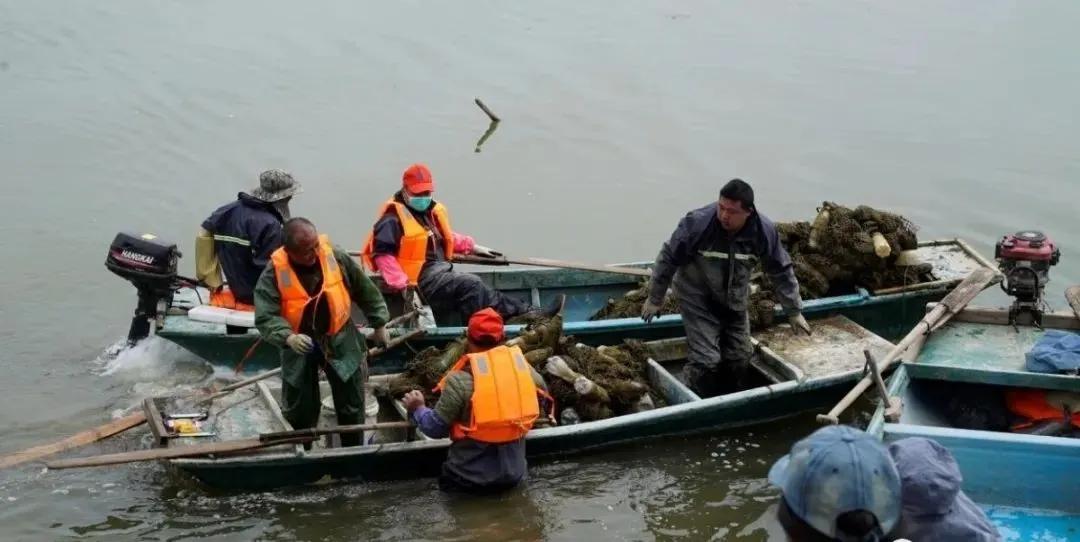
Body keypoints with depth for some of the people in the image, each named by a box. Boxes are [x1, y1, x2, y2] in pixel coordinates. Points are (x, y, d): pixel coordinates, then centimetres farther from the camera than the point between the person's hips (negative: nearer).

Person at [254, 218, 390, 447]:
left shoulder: (336, 257, -15)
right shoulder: (274, 273, -22)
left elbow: (365, 291, -2)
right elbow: (265, 318, -25)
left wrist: (379, 324, 5)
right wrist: (289, 337, -42)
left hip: (340, 340, 1)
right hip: (300, 345, -1)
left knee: (352, 405, 11)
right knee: (299, 410, 10)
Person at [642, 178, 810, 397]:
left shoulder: (764, 231, -17)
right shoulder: (697, 223, -28)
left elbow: (782, 272, -3)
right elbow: (668, 259, -14)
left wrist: (794, 312, 2)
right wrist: (655, 299, -5)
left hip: (735, 303, 4)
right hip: (698, 300, -4)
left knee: (739, 359, 10)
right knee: (706, 360, -14)